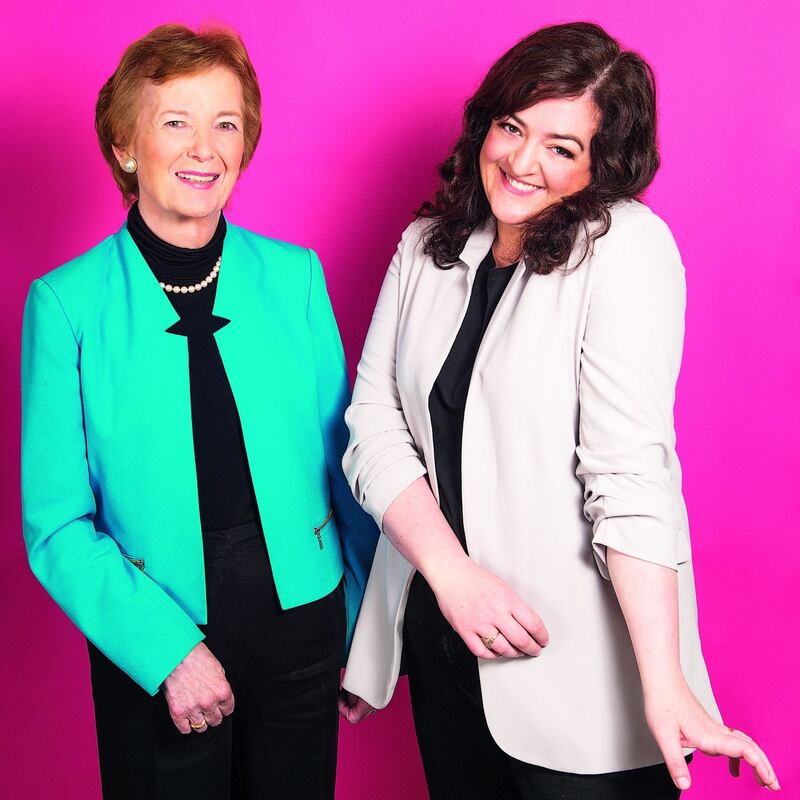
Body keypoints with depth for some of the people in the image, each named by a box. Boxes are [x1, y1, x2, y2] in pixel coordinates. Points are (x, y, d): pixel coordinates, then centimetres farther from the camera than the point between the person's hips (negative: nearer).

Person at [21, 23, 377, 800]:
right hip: (152, 649, -2)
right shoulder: (65, 303, -8)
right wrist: (167, 649, -17)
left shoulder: (296, 277, -2)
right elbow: (56, 525, -8)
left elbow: (342, 459, 4)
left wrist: (365, 623, 6)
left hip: (300, 624, 2)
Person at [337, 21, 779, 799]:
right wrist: (450, 572, -15)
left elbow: (630, 469, -20)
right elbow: (374, 420, -2)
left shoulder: (627, 247, -12)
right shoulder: (426, 245, 4)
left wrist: (665, 688, -25)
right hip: (439, 628, 5)